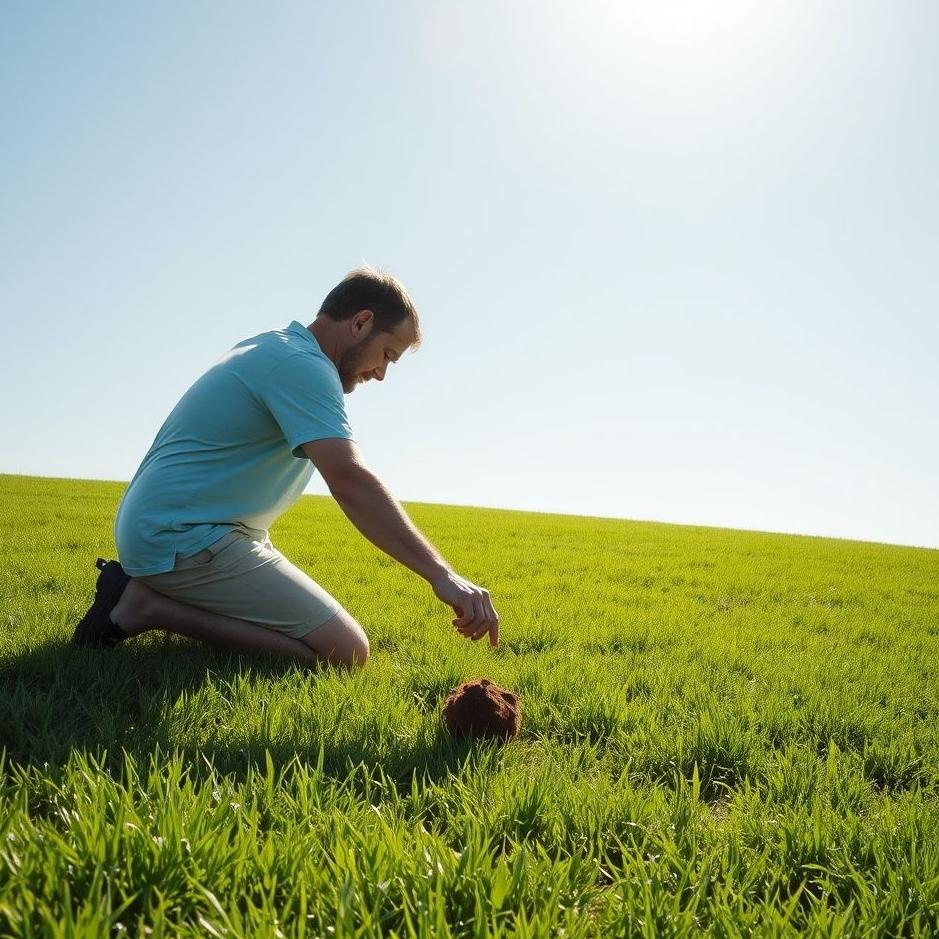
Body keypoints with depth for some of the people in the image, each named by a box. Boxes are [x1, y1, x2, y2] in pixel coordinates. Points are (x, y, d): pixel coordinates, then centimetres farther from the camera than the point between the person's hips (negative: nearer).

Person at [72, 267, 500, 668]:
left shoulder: (271, 348, 17)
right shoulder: (303, 366, -16)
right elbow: (349, 481, -29)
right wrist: (441, 574, -33)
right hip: (185, 538, -11)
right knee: (344, 653, -17)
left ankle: (151, 589, 8)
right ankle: (153, 607, -12)